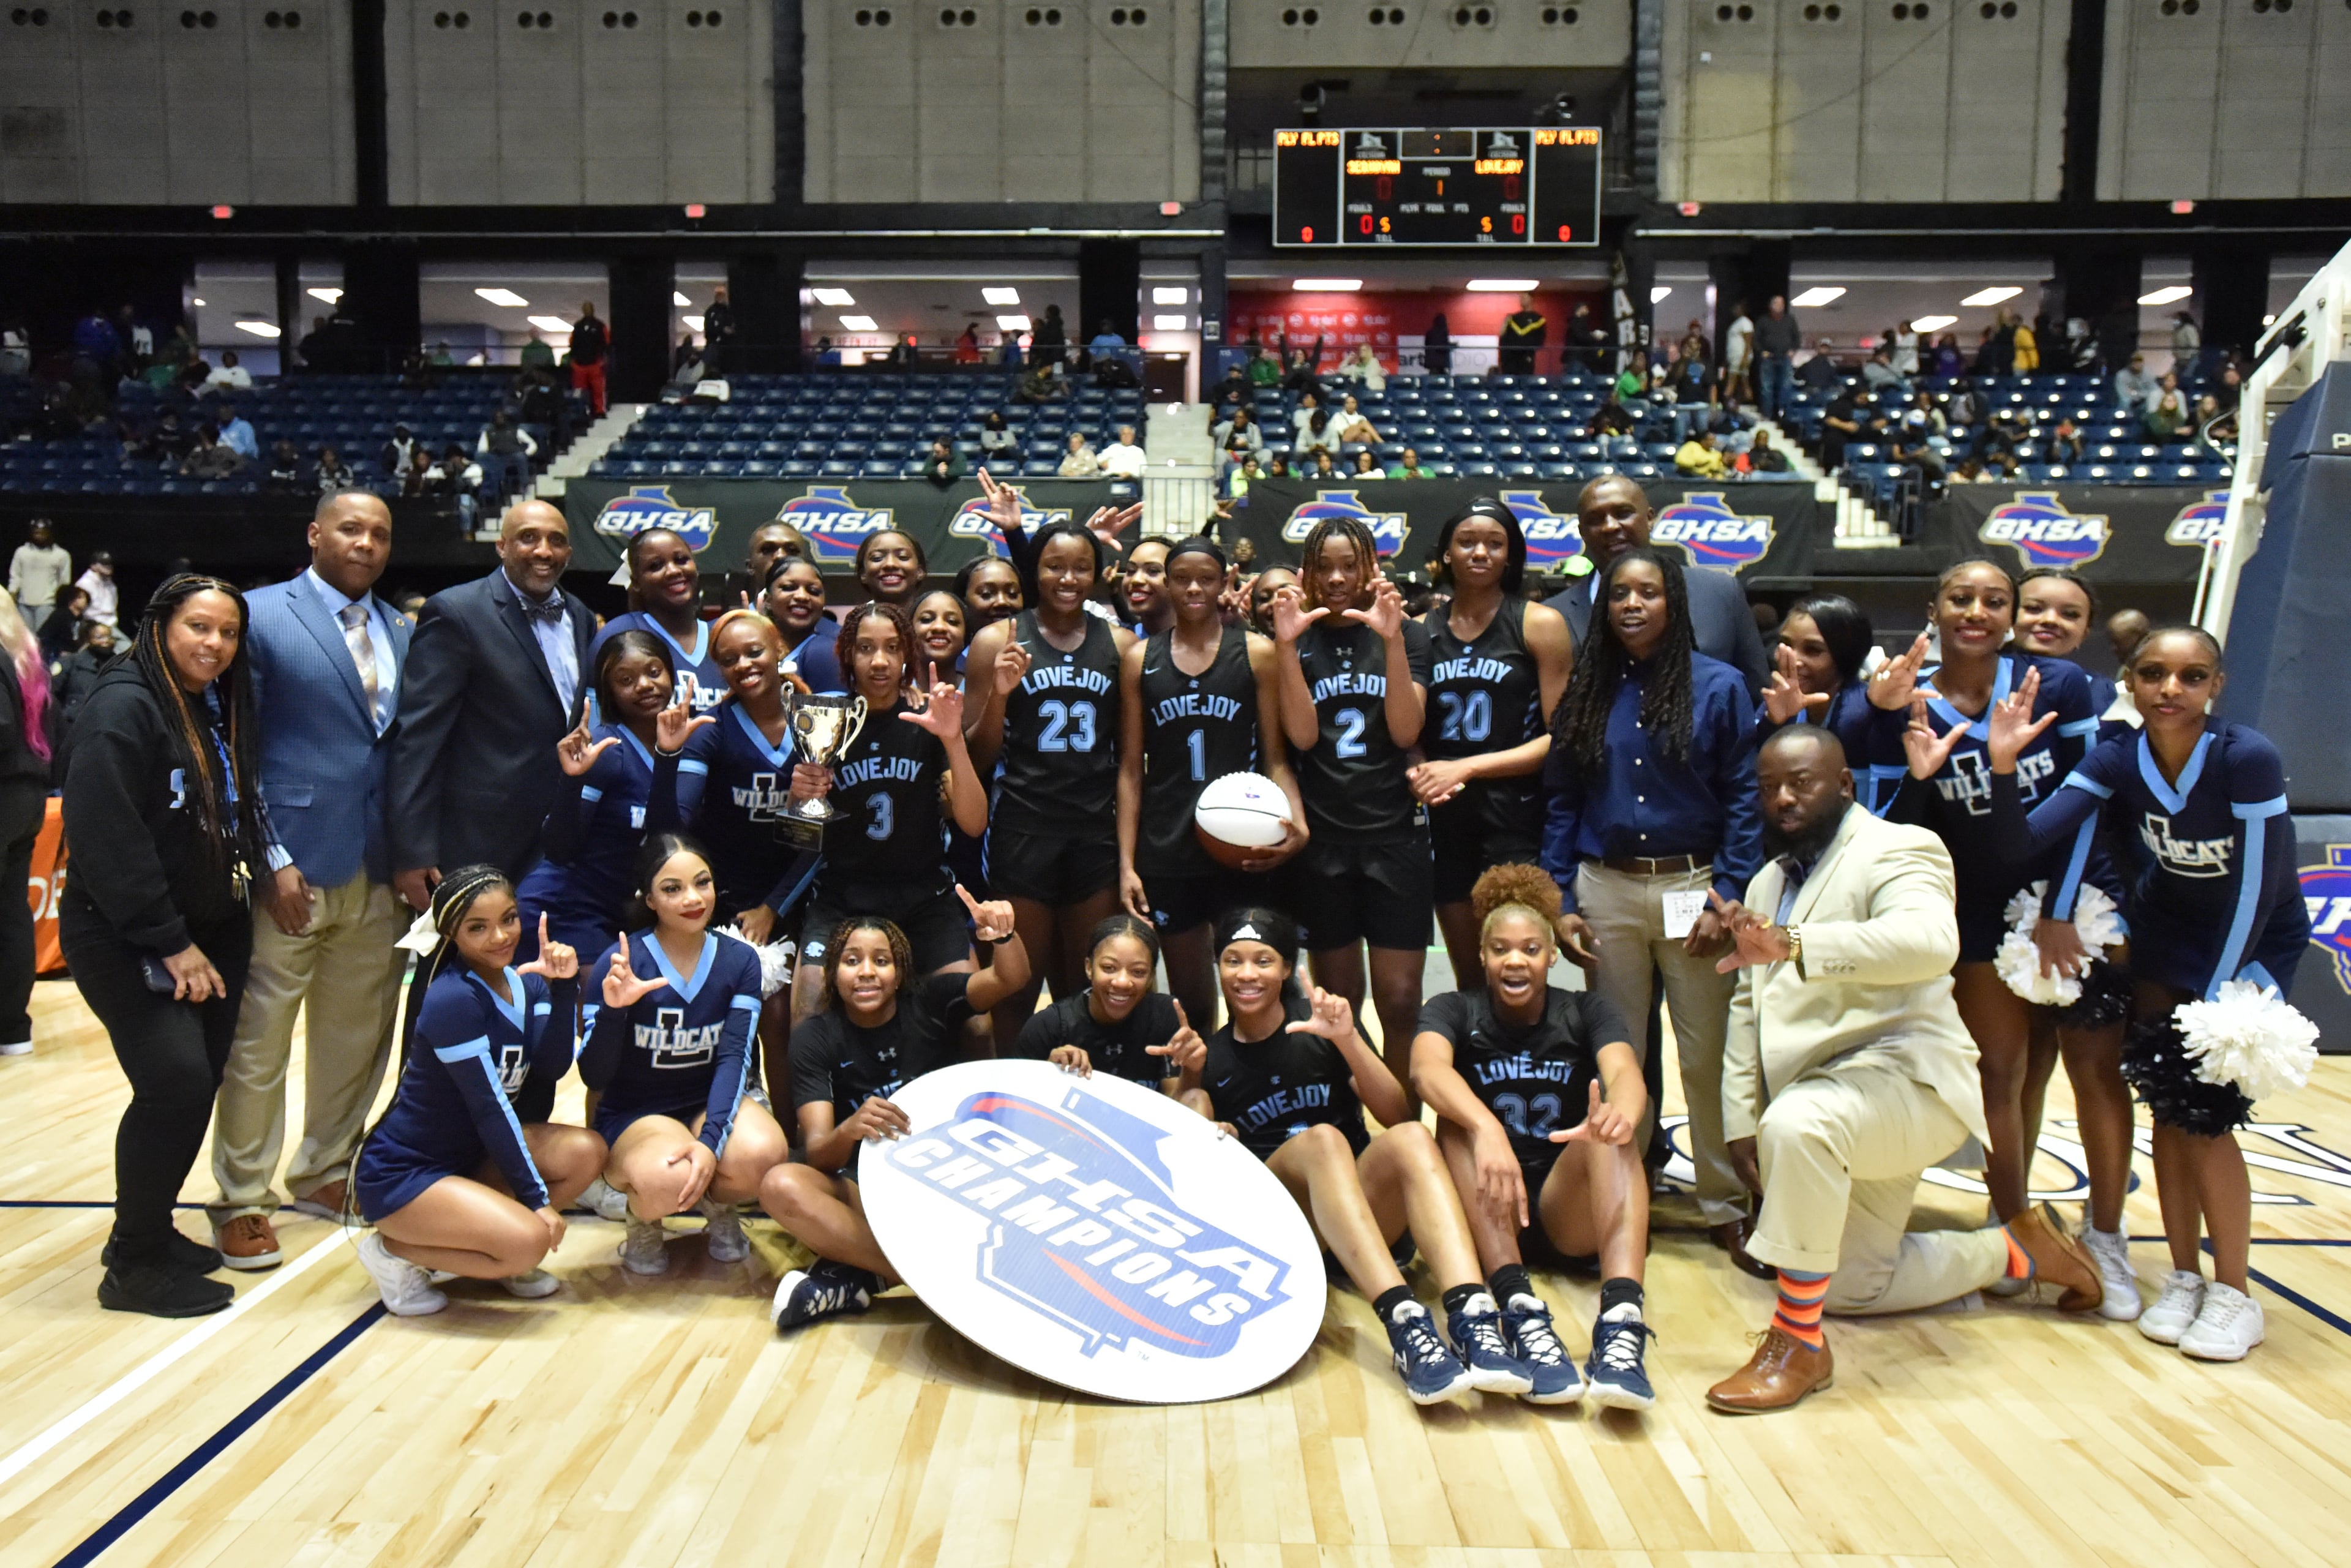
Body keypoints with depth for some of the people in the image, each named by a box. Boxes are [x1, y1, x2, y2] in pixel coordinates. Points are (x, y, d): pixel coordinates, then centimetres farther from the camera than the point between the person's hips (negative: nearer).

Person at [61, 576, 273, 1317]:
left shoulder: (222, 710, 11)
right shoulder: (123, 707, -14)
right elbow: (107, 839, -20)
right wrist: (168, 942, -18)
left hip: (208, 933, 8)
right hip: (125, 941, -8)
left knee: (200, 1082, 6)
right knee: (176, 1083, -14)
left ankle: (149, 1230, 24)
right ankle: (135, 1266, 1)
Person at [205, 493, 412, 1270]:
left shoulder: (399, 633, 12)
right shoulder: (261, 615, -4)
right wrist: (273, 858, -13)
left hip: (378, 871, 5)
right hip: (293, 864, -5)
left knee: (357, 1036, 14)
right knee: (257, 1044, 3)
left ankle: (324, 1173, 30)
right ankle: (243, 1201, 17)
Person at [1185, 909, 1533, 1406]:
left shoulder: (1318, 1022, 8)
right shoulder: (1209, 1056, 10)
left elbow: (1398, 1116, 0)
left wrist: (1348, 1040, -14)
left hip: (1365, 1208, 1)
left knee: (1411, 1139, -30)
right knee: (1321, 1139, -33)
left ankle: (1473, 1320, -51)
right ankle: (1404, 1323, -52)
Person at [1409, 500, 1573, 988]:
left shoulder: (1539, 624, -3)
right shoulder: (1422, 631, 8)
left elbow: (1561, 735, -8)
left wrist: (1468, 767, -14)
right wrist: (1416, 772, -7)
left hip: (1518, 821, -4)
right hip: (1448, 821, 4)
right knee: (1468, 979, 14)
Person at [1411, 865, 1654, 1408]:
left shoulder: (1585, 1012, 5)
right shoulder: (1454, 1011, 1)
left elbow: (1625, 1073, -18)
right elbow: (1427, 1068, -23)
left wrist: (1621, 1112, -44)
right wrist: (1486, 1129, -44)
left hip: (1571, 1207, 1)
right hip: (1484, 1212, 0)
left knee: (1610, 1127, -27)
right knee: (1459, 1119, -27)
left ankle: (1621, 1323, -45)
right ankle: (1520, 1312, -43)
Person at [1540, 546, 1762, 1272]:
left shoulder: (1717, 686, -1)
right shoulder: (1587, 690, 7)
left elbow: (1743, 798, -3)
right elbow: (1561, 801, 7)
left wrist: (1726, 900, -10)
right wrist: (1561, 901, 0)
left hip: (1691, 888, -2)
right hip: (1606, 890, 3)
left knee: (1707, 1055, 1)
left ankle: (1725, 1205, 15)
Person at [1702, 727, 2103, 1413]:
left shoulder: (1898, 849, -7)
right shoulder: (1767, 881, 19)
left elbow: (1930, 941, -30)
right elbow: (1748, 1004, 17)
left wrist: (1791, 943, -43)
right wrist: (1741, 1119, 7)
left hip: (1903, 1078, -9)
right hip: (1827, 1112, 9)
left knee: (1798, 1121, -39)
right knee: (1852, 1289, 11)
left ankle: (1798, 1342, -27)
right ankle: (2018, 1250, 30)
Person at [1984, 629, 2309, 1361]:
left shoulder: (2248, 759, -27)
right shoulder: (2118, 760, -16)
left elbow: (2256, 889, -23)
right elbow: (2023, 842, -25)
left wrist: (2216, 997, -18)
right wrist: (2005, 767, -42)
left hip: (2257, 941, -3)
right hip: (2170, 936, 4)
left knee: (2203, 1112, -9)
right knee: (2167, 1105, 1)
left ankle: (2233, 1295, 7)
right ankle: (2184, 1278, 16)